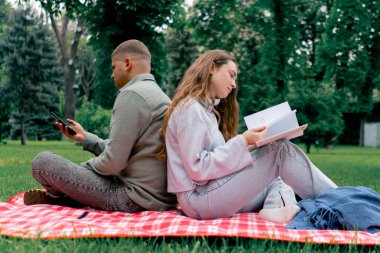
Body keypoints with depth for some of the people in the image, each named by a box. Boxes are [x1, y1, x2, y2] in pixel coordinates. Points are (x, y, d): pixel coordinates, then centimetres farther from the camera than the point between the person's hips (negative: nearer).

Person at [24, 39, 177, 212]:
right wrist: (85, 137, 19)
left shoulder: (132, 94, -17)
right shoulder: (157, 94, 15)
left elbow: (113, 162, -20)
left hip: (133, 197, -10)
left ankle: (59, 198, 19)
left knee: (42, 161, -6)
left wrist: (85, 166, 0)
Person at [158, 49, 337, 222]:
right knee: (281, 150, -14)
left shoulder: (207, 109, 19)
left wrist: (247, 145, 0)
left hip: (212, 193, 9)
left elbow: (220, 157, 13)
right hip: (199, 198, -9)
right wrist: (242, 143, -18)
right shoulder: (190, 109, -10)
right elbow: (197, 169, -19)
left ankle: (275, 208, -26)